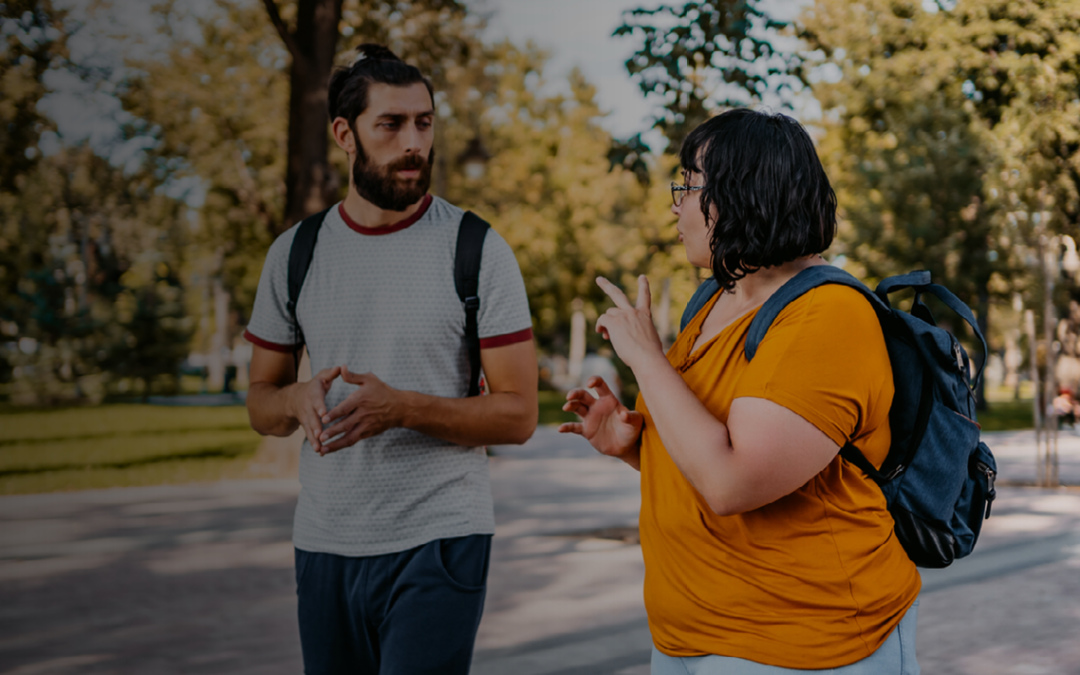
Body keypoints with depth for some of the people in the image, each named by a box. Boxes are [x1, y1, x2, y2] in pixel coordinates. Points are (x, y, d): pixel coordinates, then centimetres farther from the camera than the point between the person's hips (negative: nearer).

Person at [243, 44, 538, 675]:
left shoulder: (479, 252, -5)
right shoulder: (295, 254, 5)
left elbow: (518, 415, -7)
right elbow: (261, 403, 12)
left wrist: (402, 408, -22)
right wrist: (298, 399, -12)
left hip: (438, 544, -4)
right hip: (324, 545, 4)